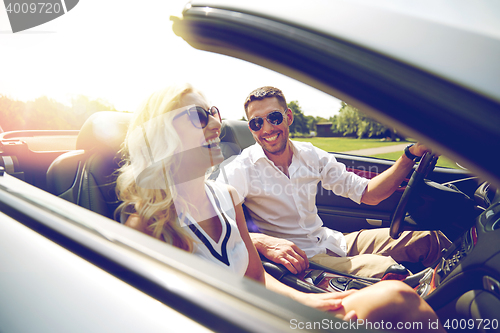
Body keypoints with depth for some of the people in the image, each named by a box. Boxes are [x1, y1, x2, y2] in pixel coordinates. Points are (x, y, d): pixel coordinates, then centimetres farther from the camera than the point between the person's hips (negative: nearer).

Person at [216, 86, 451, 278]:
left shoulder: (311, 156, 2)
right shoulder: (238, 170, -12)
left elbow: (368, 194, 1)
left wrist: (412, 154, -10)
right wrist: (261, 242, -37)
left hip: (331, 242, 6)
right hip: (297, 259, -5)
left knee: (428, 239, -2)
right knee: (385, 269, -28)